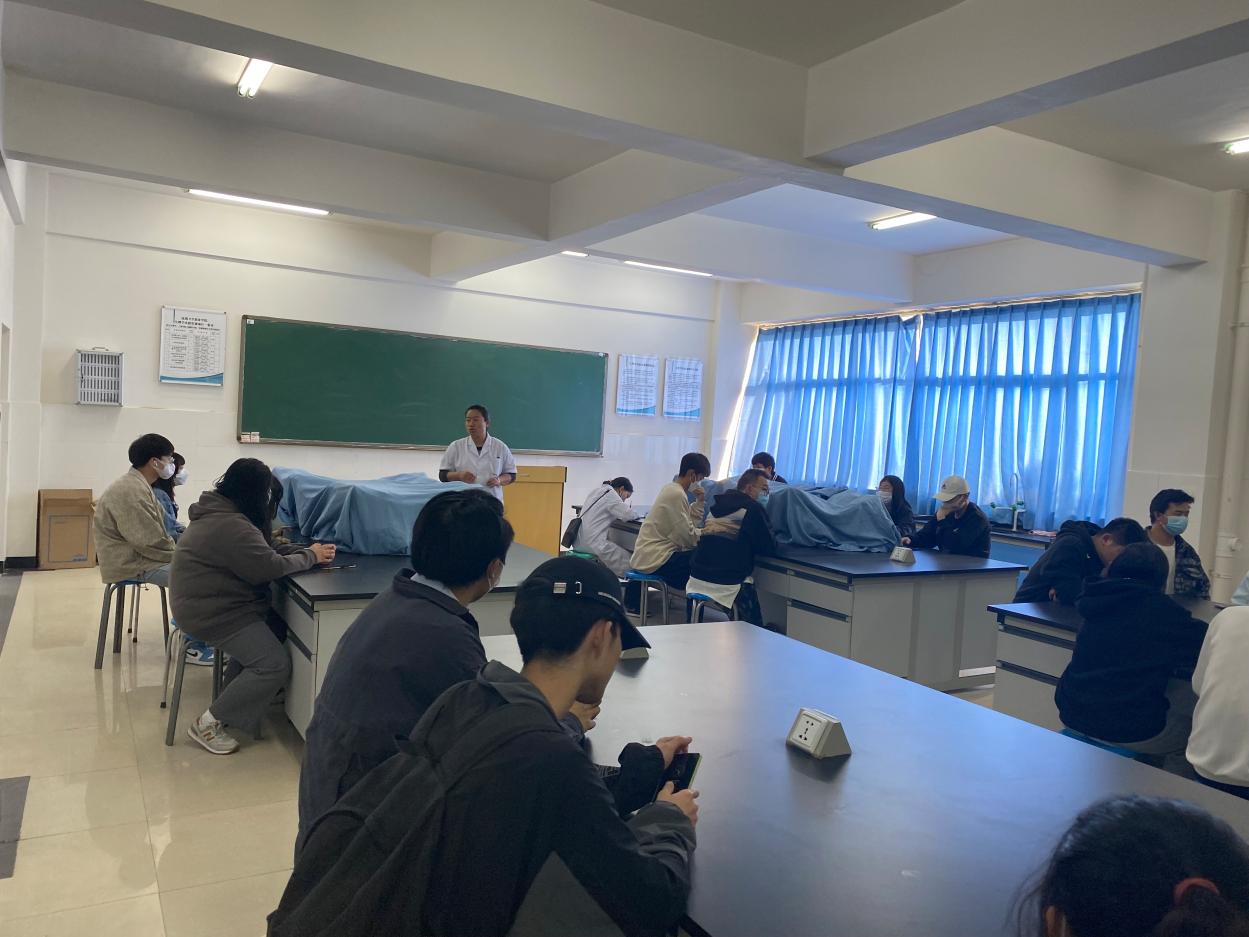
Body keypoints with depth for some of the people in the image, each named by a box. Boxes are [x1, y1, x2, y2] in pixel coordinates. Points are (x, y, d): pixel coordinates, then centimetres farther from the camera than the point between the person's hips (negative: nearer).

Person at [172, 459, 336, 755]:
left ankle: (234, 691, 18)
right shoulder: (231, 526, -26)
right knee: (275, 664, -13)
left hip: (206, 603, 11)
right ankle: (209, 724, -5)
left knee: (277, 628, 12)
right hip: (211, 614, -11)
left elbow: (262, 550, 11)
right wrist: (310, 557, -8)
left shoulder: (217, 512, 9)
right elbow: (270, 566, -24)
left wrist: (306, 549, -1)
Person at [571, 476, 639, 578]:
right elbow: (628, 515, -15)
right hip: (593, 542, -10)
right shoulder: (610, 494, -9)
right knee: (626, 559, -4)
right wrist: (635, 514, 7)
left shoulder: (597, 491, 18)